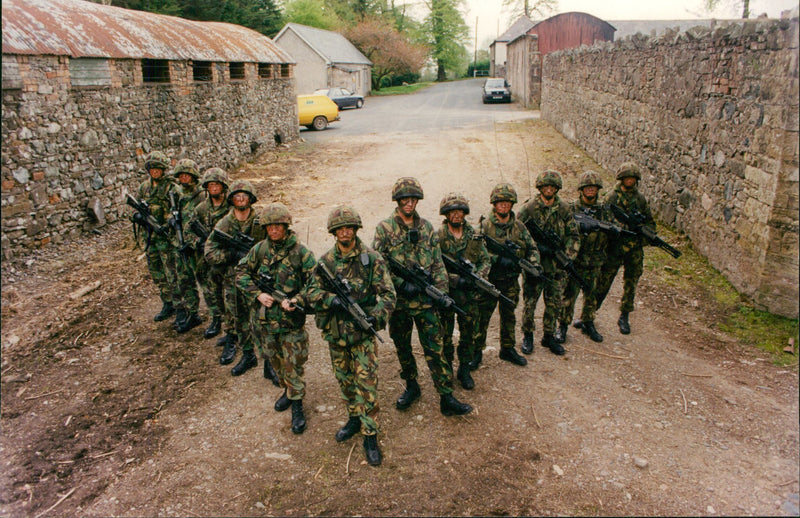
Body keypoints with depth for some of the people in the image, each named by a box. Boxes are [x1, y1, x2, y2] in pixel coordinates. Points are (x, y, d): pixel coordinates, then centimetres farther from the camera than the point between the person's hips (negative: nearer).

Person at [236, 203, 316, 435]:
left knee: (293, 363, 1)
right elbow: (241, 273, 4)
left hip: (292, 320, -4)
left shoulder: (301, 252, -12)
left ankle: (297, 403, 17)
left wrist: (296, 301, -26)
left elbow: (314, 282, -12)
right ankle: (288, 389, 42)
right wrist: (257, 294, -10)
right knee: (274, 359, 20)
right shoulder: (259, 249, -2)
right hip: (265, 318, 4)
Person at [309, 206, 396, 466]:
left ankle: (370, 435, 9)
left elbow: (388, 294, -9)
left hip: (363, 332, -4)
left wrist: (376, 316, -26)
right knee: (344, 380, 18)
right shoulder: (325, 261, 2)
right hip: (334, 332, 4)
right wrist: (332, 300, -21)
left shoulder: (372, 259, -8)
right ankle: (354, 418, 39)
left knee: (366, 383, -3)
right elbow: (314, 292, 0)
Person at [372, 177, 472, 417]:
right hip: (398, 299, -1)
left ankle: (447, 398, 6)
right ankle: (411, 387, 34)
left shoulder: (426, 227, 6)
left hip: (426, 298, 1)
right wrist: (403, 283, -17)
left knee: (435, 348, 1)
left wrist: (442, 291, -1)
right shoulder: (384, 228, -4)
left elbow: (437, 263, 7)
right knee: (402, 347, 14)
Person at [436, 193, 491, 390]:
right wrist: (456, 279, -24)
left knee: (469, 335, 12)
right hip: (446, 293, -3)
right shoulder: (438, 236, -9)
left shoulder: (474, 235, 4)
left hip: (469, 294, 4)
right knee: (444, 336, 8)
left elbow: (485, 260, 8)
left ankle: (464, 370, 29)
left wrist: (477, 277, -11)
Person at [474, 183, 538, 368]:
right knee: (482, 317, 4)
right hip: (489, 280, -4)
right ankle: (477, 351, 18)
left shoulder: (518, 226, 5)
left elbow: (532, 248, 10)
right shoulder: (485, 225, -9)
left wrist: (534, 265, -10)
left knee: (509, 316, 17)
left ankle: (508, 349, 33)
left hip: (511, 281, 4)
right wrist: (499, 259, -29)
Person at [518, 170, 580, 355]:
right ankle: (527, 335, 22)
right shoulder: (529, 208, -6)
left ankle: (549, 336, 26)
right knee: (530, 302, 2)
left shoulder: (564, 209, 5)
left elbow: (574, 235, 9)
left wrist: (569, 255, -6)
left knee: (555, 303, 9)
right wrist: (538, 246, -17)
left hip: (556, 265, 4)